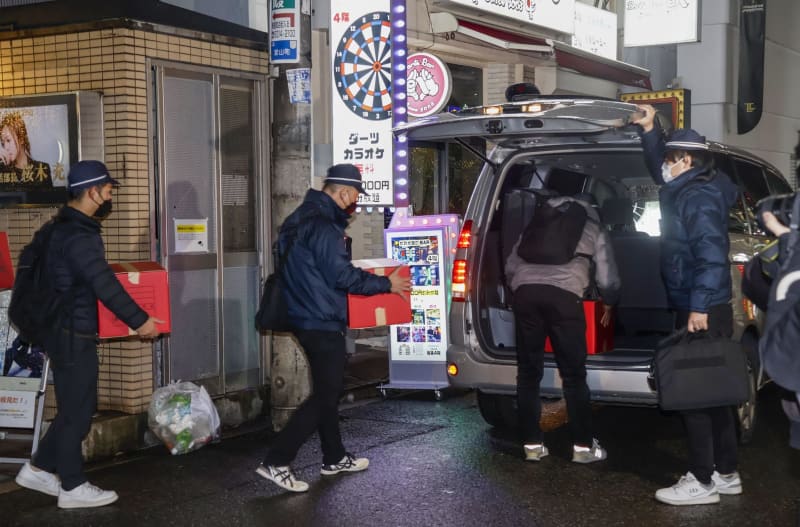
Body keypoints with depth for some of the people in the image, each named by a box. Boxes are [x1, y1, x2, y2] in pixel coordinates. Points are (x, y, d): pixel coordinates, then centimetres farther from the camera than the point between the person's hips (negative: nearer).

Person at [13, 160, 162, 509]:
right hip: (73, 335, -10)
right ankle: (72, 488, 9)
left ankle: (39, 469, 25)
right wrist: (139, 320, -22)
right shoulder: (79, 235, -21)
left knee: (74, 407, 17)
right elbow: (104, 285, -26)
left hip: (68, 330, 10)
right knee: (78, 409, -1)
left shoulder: (66, 227, 13)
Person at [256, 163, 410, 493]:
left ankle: (334, 458, 29)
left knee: (327, 390, 18)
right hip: (322, 321, -10)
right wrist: (386, 284, -9)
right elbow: (342, 276, -20)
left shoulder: (308, 217, 13)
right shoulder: (323, 225, -19)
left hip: (310, 318, 10)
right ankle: (275, 462, -8)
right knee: (325, 395, -6)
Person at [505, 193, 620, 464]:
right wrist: (609, 305, 41)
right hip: (564, 294, -2)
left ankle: (532, 444, 13)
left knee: (528, 372, 11)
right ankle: (583, 446, 10)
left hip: (525, 291, 3)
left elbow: (510, 266, 28)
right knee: (573, 375, 7)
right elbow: (608, 280, 22)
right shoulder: (594, 229, 26)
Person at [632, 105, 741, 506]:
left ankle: (702, 482, -1)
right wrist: (649, 131, 25)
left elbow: (712, 255, -24)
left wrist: (699, 307, -27)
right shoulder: (687, 190, 13)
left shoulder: (699, 197, -16)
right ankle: (726, 473, 22)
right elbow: (661, 171, 34)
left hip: (703, 312, -10)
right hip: (700, 308, 10)